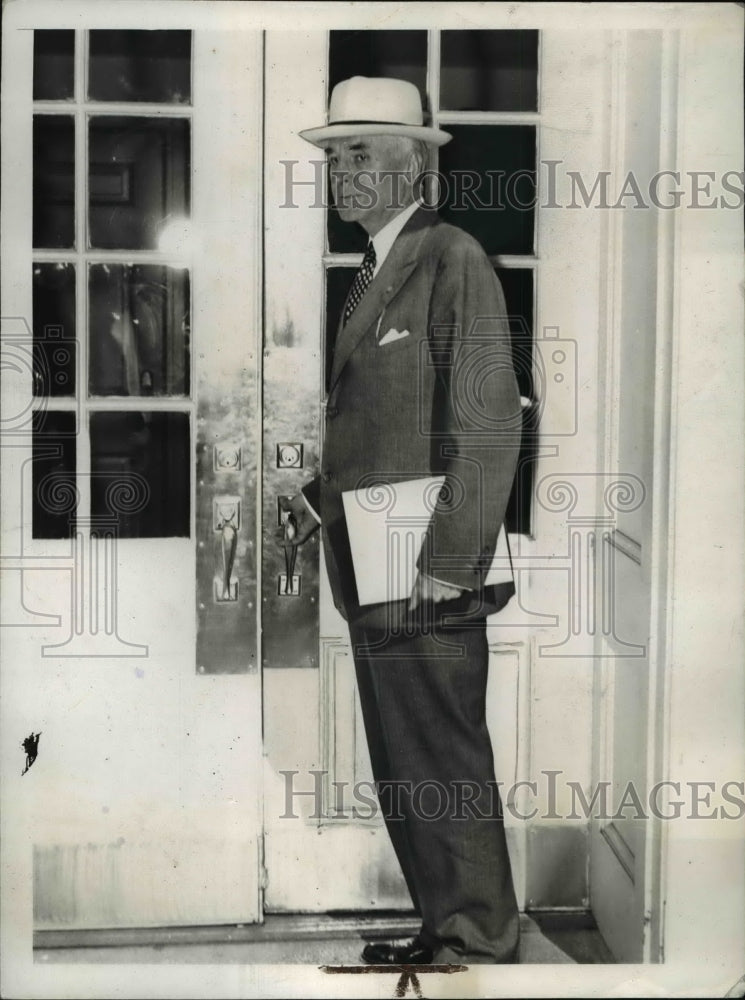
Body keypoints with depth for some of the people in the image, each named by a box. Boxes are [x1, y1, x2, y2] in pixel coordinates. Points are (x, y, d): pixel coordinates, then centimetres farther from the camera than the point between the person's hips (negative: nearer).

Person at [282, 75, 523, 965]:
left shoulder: (454, 260, -10)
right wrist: (321, 497, 14)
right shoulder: (373, 272, 18)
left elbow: (489, 421, -17)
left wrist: (449, 558, -20)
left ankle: (480, 946, 15)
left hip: (429, 583, -9)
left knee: (447, 774, 0)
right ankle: (444, 932, 29)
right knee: (401, 777, 16)